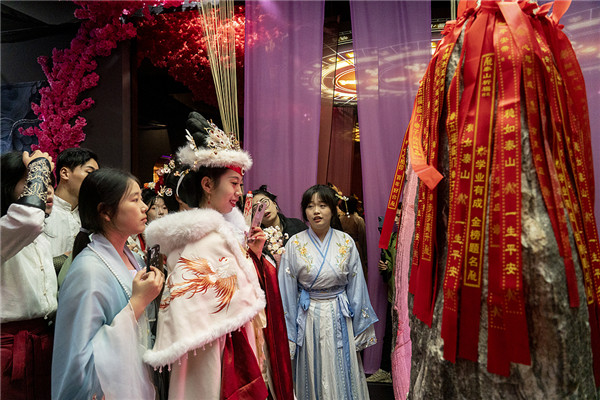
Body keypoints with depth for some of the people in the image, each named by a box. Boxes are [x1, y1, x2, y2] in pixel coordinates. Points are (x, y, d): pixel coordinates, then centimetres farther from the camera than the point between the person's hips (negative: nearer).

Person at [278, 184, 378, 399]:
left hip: (339, 317, 1)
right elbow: (287, 291, -1)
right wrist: (288, 333, 1)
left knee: (341, 375, 9)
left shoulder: (346, 242, -2)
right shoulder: (294, 244, -5)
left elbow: (356, 287, 3)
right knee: (313, 376, 10)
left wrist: (361, 328, 5)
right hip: (308, 319, -1)